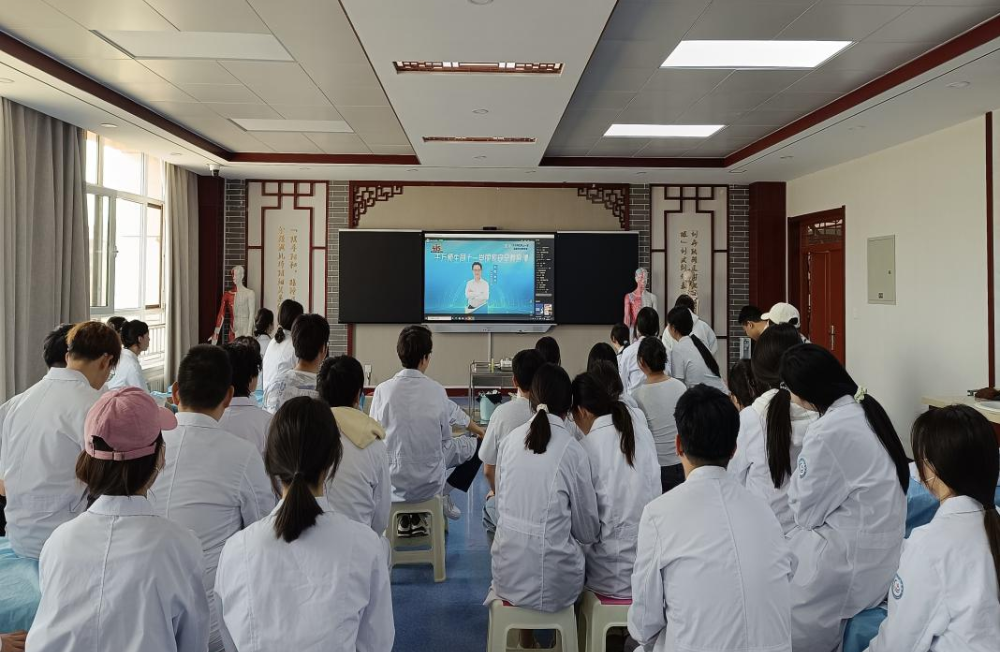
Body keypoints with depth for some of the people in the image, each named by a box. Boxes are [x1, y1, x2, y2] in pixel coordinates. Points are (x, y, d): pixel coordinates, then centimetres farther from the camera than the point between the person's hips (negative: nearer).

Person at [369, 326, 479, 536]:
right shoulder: (437, 392, -12)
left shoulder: (382, 390, -13)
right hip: (429, 485, -1)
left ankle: (403, 518, 31)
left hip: (391, 485, 1)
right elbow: (446, 438, 0)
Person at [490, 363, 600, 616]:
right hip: (553, 585, -3)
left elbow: (501, 503, 7)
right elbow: (588, 531, -5)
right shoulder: (572, 450, -15)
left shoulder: (510, 440, -4)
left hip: (507, 576, 3)